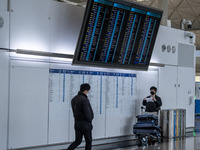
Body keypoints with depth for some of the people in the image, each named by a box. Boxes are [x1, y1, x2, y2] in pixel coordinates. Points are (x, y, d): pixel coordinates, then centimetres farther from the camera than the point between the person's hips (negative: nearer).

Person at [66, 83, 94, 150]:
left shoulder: (74, 99, 7)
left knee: (77, 141, 14)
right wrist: (90, 120, -4)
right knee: (88, 141, 8)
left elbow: (75, 111, 9)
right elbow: (87, 113, -20)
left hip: (77, 122, 7)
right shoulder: (84, 100, -19)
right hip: (85, 123, -7)